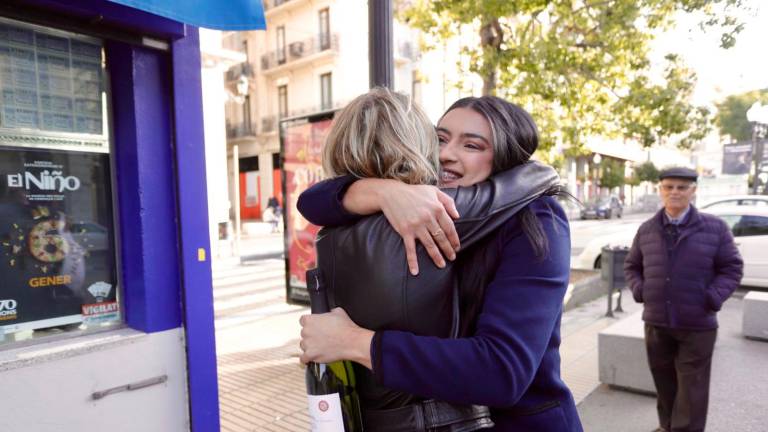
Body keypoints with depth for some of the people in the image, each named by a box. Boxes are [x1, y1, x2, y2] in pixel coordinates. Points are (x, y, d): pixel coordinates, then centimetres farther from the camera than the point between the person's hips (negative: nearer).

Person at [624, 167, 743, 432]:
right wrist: (639, 290, -2)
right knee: (664, 381, 17)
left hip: (697, 325, -3)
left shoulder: (715, 228, -4)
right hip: (656, 322, 3)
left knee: (692, 386, 4)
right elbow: (631, 266, 14)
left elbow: (732, 267, 1)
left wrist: (713, 297, -12)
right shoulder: (647, 230, 3)